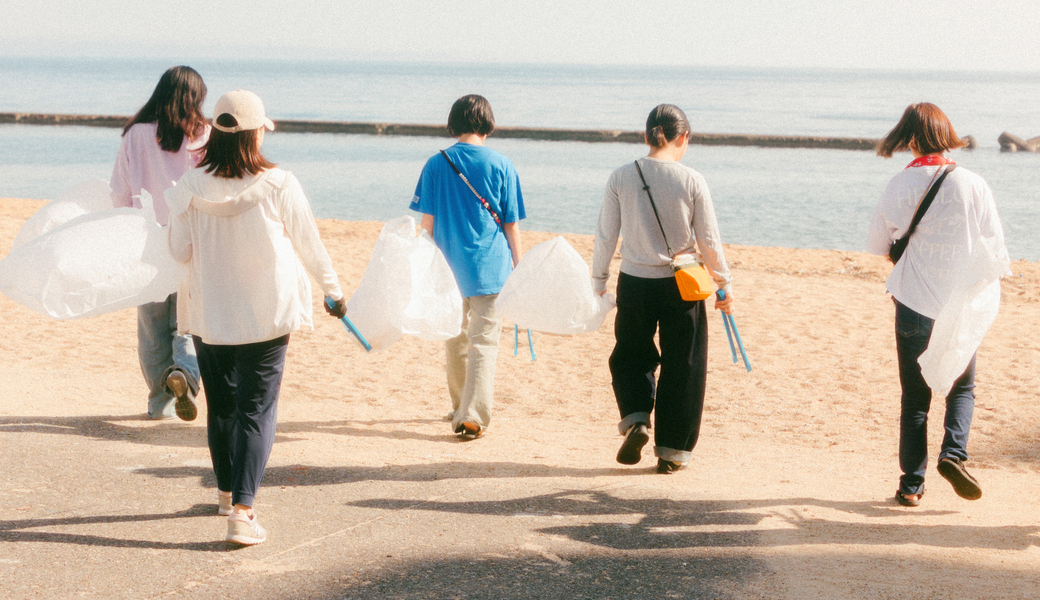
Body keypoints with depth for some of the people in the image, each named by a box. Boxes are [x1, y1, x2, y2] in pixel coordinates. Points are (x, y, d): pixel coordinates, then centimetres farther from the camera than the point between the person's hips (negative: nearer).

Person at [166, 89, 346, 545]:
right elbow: (309, 244, -2)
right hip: (267, 314, -3)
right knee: (256, 410, 1)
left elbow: (180, 252, -3)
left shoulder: (192, 187, -8)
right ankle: (242, 511, -9)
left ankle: (227, 491, 37)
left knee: (220, 406, 19)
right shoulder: (278, 185, -12)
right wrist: (333, 290, 12)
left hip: (209, 314, 3)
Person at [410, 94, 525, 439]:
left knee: (454, 340, 17)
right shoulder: (501, 166, -4)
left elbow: (426, 223, 1)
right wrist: (518, 267, 9)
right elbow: (511, 225, -1)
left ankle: (461, 408, 30)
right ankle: (472, 416, -8)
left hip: (448, 267, 2)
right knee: (484, 342, 1)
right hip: (490, 268, -2)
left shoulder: (436, 164, -1)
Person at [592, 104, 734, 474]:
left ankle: (636, 420, -1)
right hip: (681, 285, -1)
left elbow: (606, 237, 0)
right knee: (681, 365, 11)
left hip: (634, 282, 1)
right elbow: (709, 241, -4)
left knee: (630, 356, 21)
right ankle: (672, 450, 15)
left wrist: (598, 282, 12)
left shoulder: (621, 178, -5)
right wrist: (723, 285, 9)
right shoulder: (691, 181, -9)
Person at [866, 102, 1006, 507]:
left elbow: (875, 244, 5)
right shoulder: (972, 185, -9)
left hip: (914, 305, 0)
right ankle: (953, 454, -5)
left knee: (914, 398, 10)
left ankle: (911, 485, 9)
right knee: (962, 388, 18)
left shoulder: (899, 187, -6)